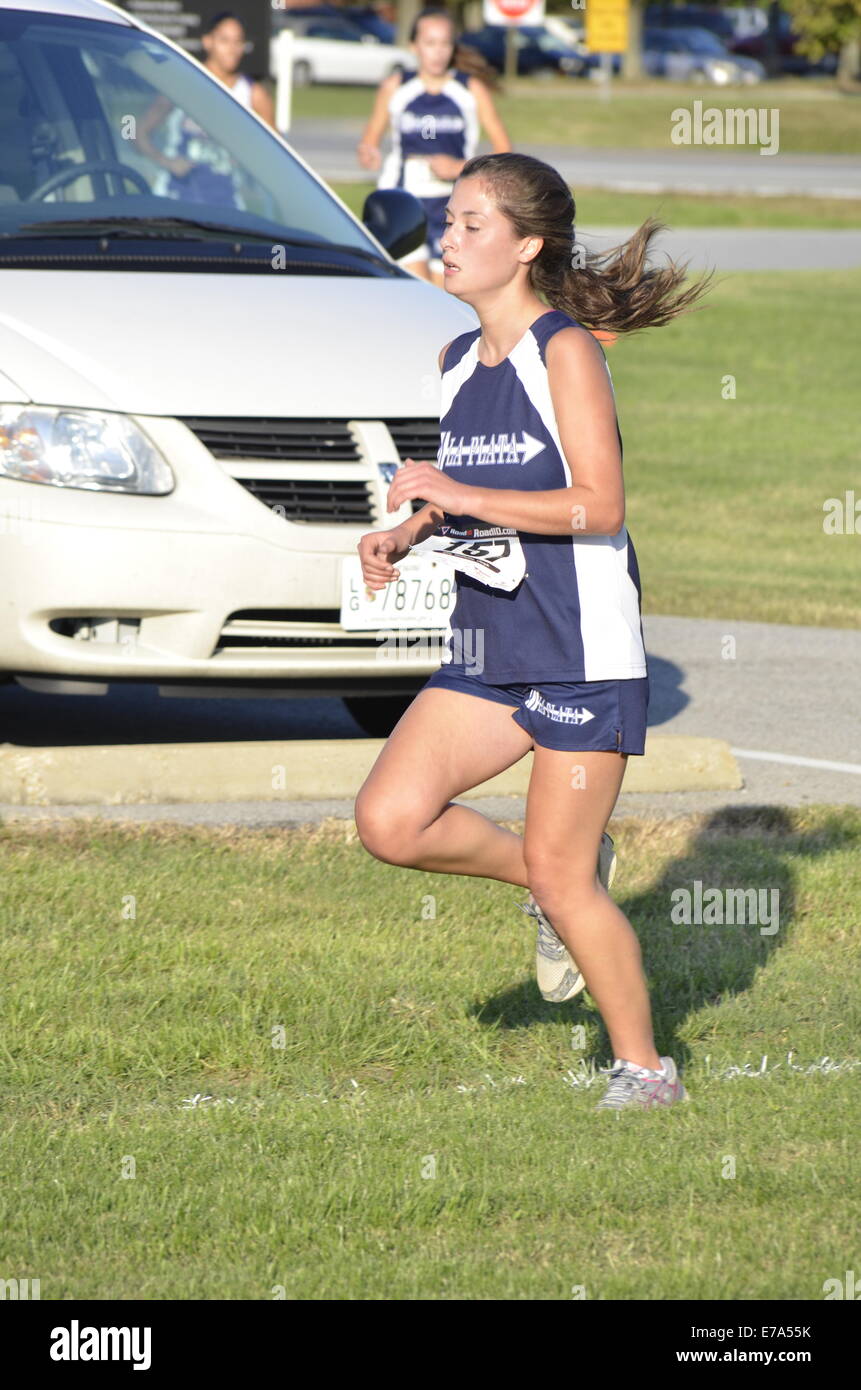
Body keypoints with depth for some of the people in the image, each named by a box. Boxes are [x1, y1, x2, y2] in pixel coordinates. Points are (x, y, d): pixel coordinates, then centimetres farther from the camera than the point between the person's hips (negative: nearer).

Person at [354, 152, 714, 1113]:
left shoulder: (566, 351, -12)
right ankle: (555, 883, 16)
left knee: (562, 880, -4)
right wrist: (405, 535, 3)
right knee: (389, 822, -10)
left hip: (583, 653, -7)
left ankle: (643, 1066, 15)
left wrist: (460, 495, -24)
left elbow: (600, 504, -19)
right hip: (485, 652, 7)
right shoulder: (457, 363, 11)